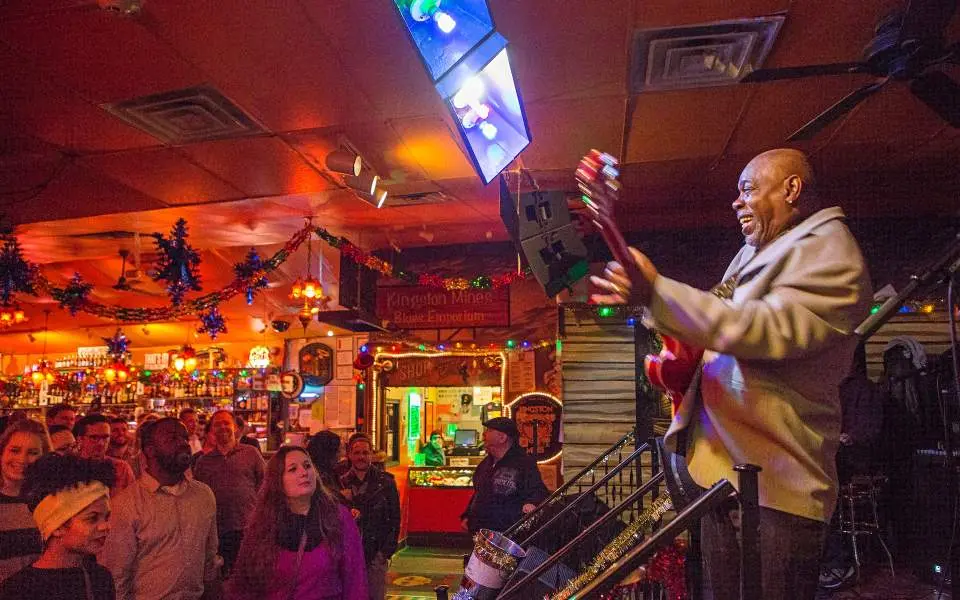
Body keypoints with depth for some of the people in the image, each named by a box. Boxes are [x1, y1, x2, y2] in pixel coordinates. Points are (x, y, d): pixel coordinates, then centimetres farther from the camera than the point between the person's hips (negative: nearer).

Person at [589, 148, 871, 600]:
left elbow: (774, 330, -26)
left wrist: (657, 292, -31)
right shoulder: (753, 253, 19)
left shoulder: (830, 252, -10)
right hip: (721, 469, 9)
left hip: (774, 484, -9)